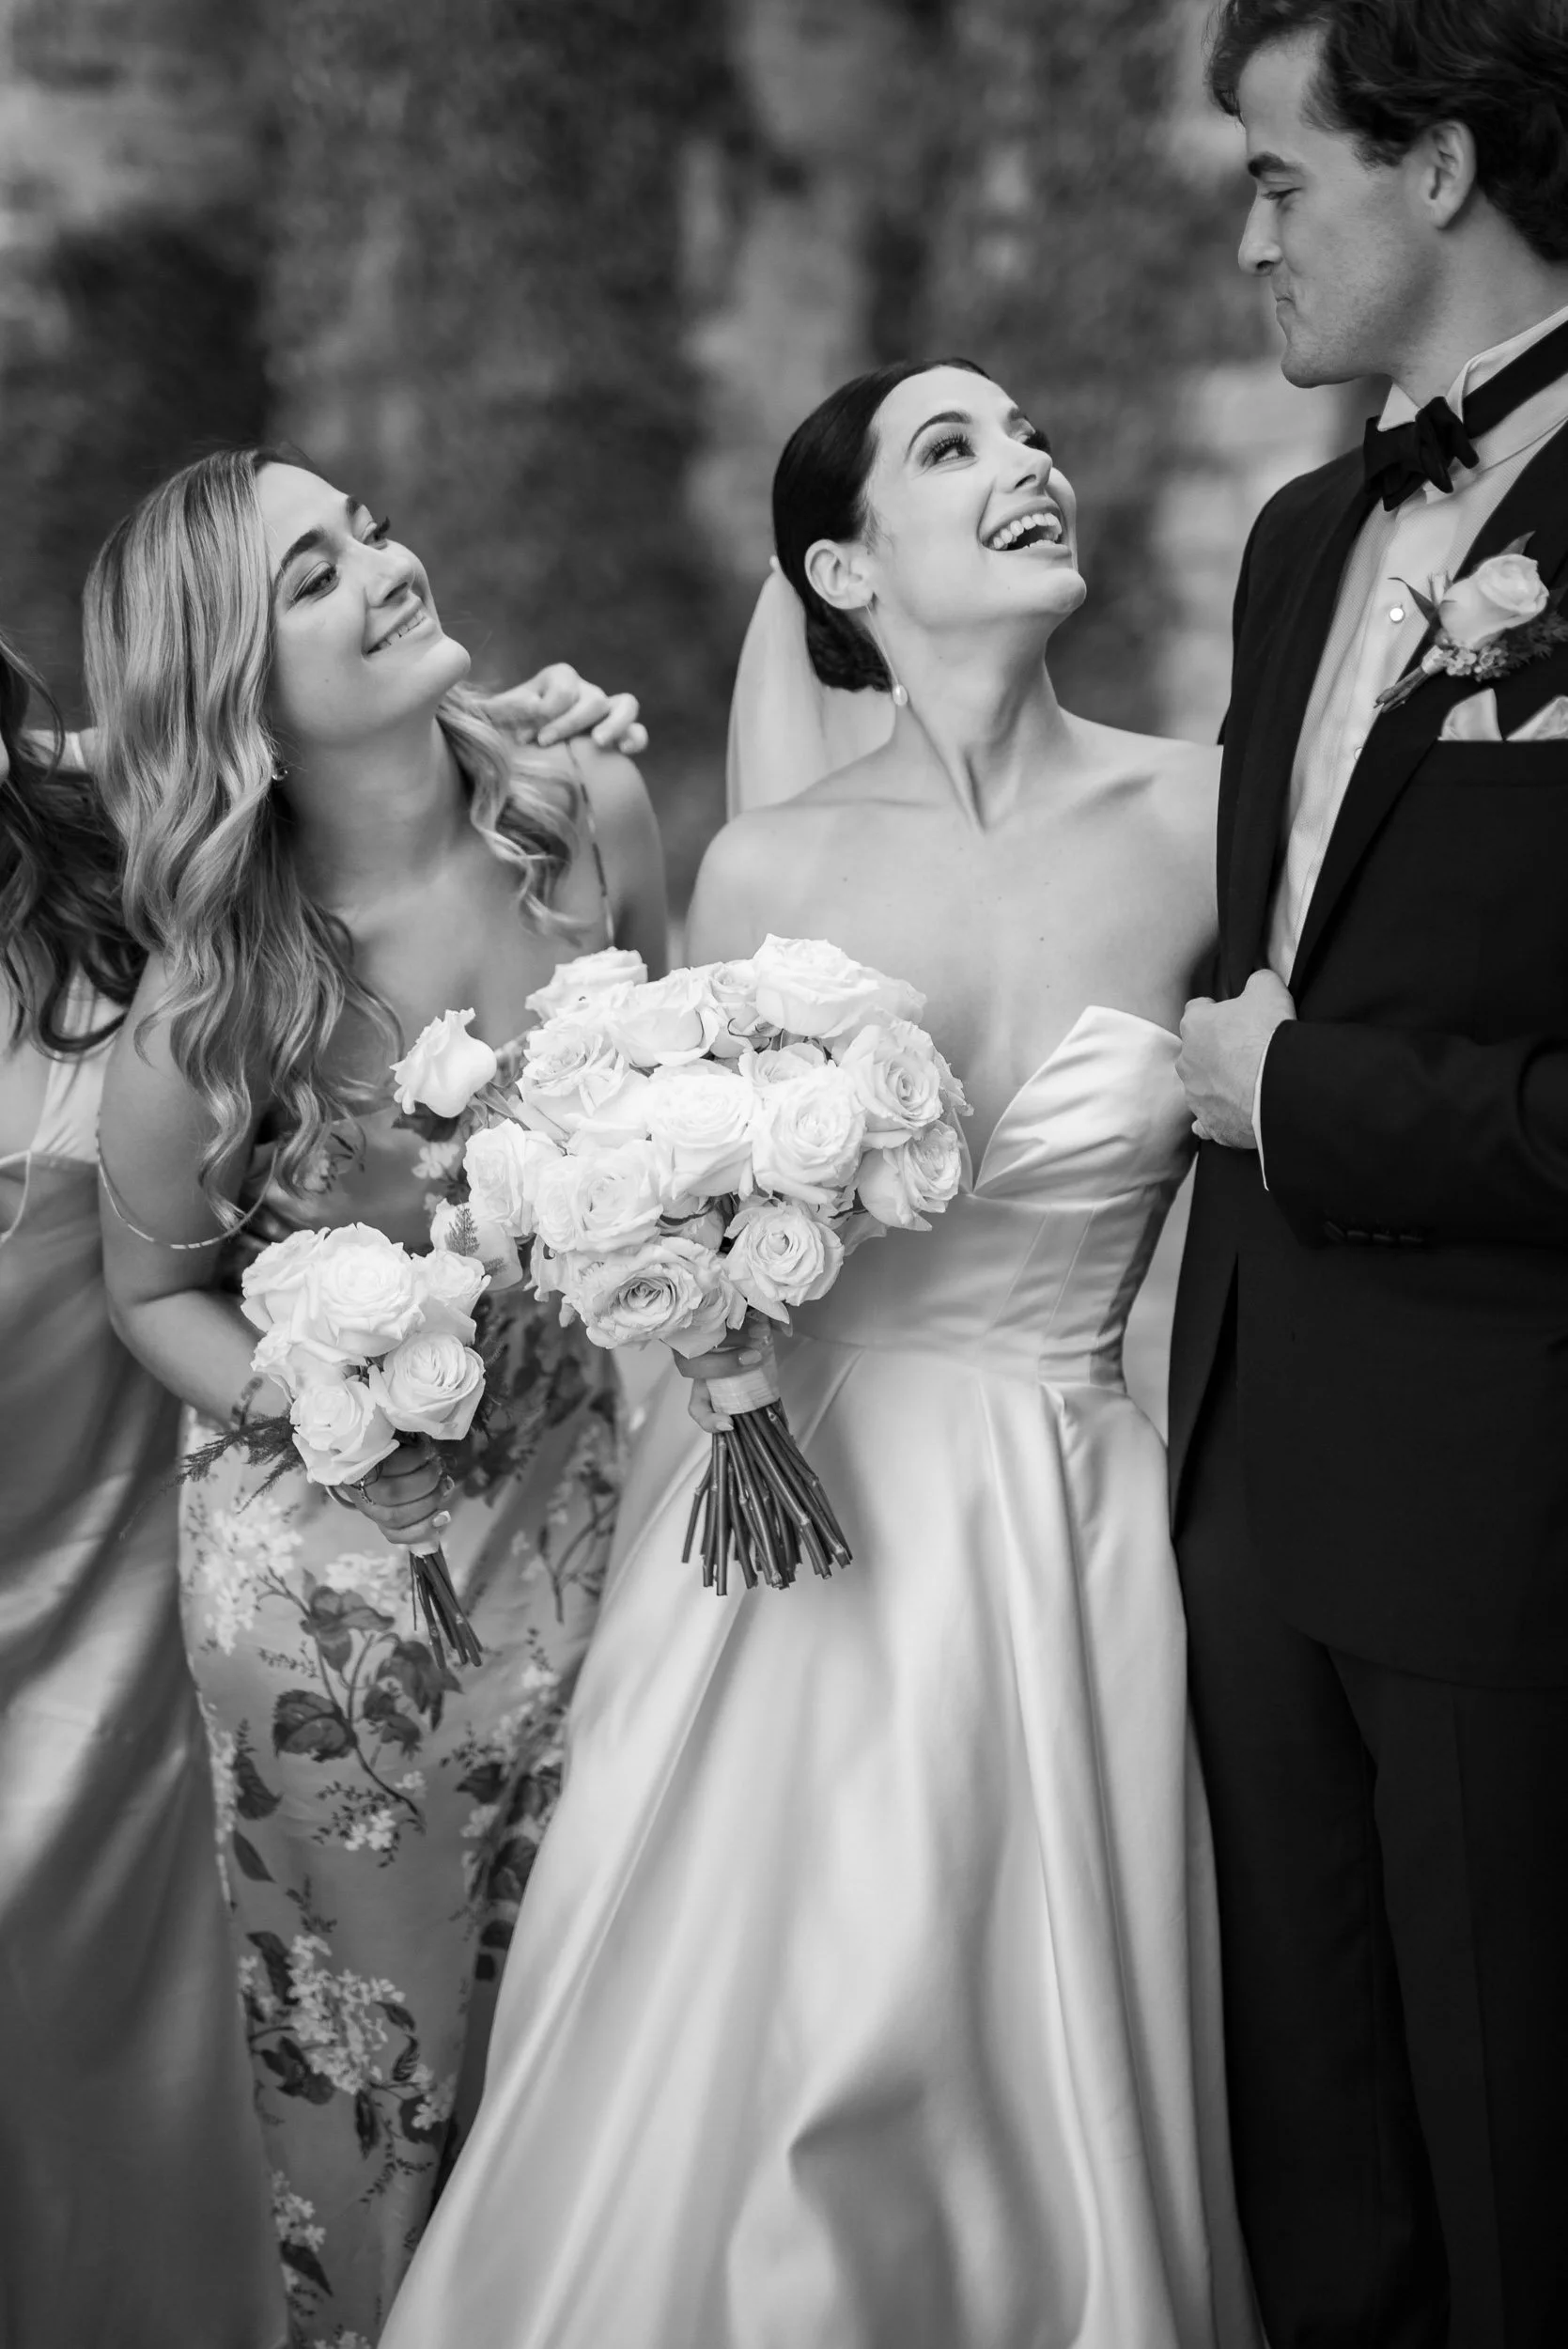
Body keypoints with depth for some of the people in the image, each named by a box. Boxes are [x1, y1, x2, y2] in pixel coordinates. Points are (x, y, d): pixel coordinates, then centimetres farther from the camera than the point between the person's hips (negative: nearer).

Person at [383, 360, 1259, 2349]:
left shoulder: (1195, 818, -4)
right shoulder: (764, 873, -1)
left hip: (1050, 1540, -1)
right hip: (787, 1512, 1)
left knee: (1023, 2116, 7)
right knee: (705, 2095, 7)